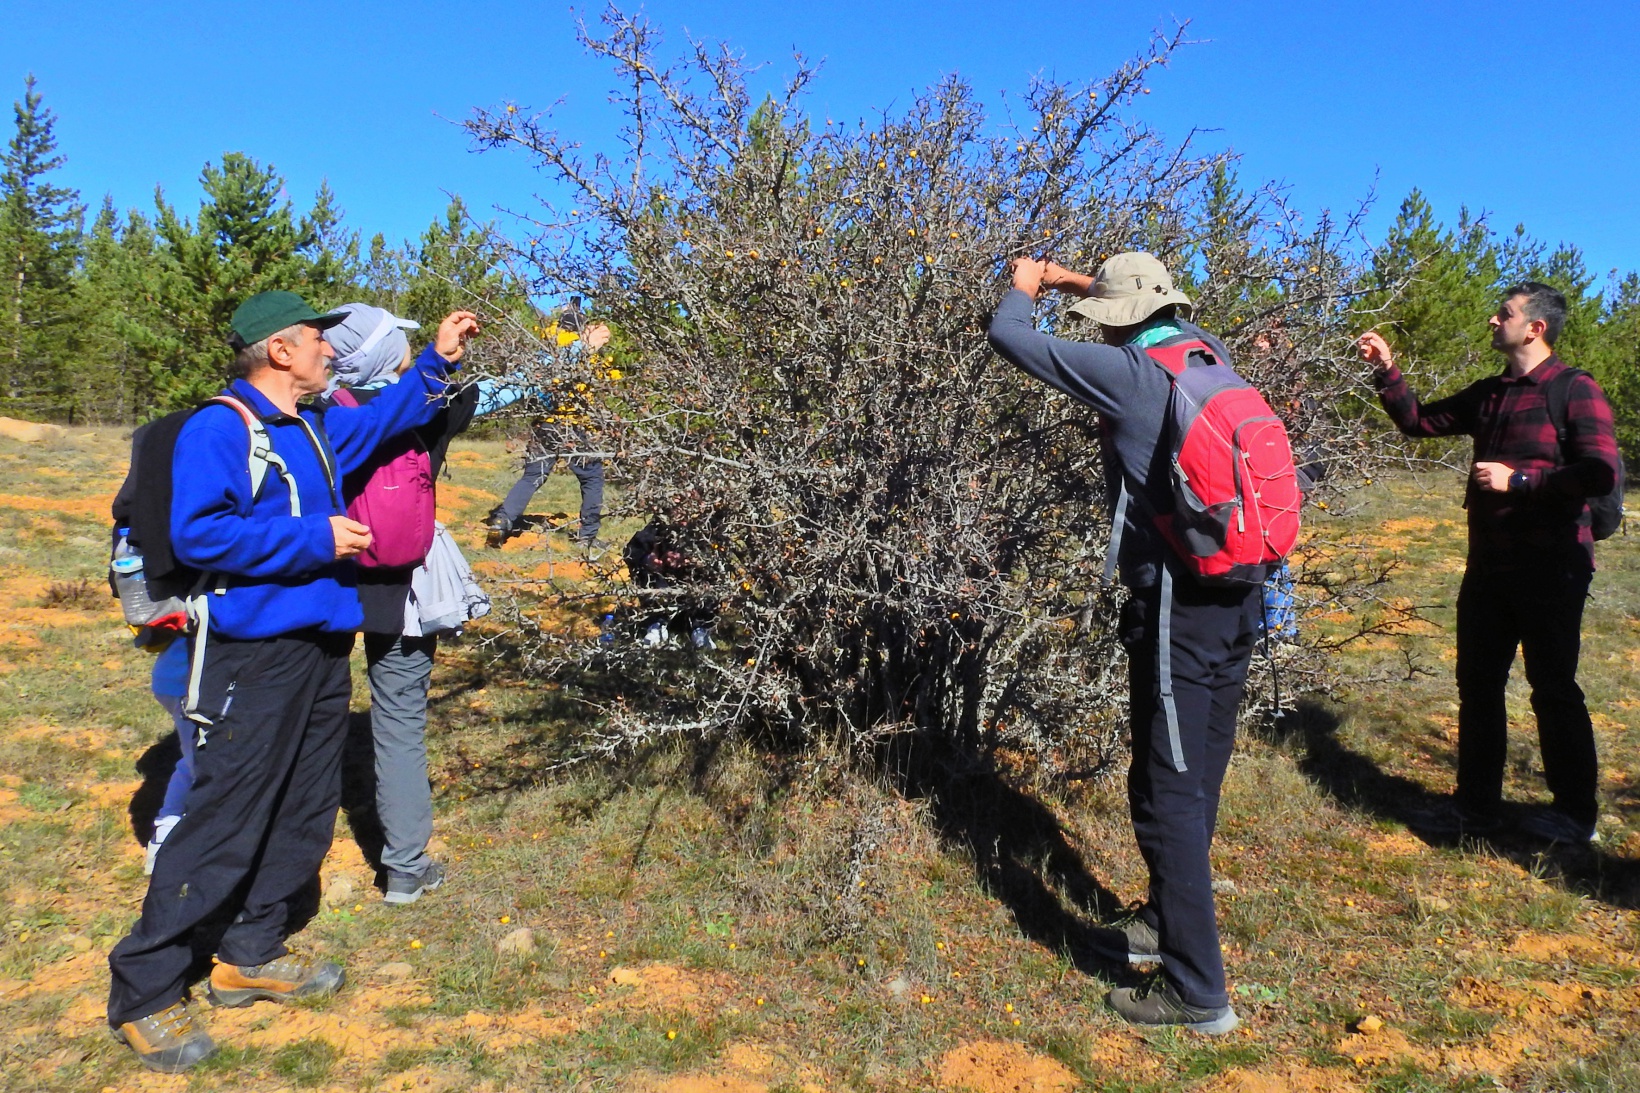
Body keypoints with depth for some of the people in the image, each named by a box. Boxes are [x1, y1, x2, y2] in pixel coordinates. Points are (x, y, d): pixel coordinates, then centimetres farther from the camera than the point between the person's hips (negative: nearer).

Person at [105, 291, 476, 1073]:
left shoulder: (315, 430, 12)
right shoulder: (217, 430, -13)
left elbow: (383, 417, 30)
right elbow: (197, 533, -23)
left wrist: (436, 361, 22)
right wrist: (312, 538, -20)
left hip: (321, 647, 9)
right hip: (257, 651, -9)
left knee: (303, 814, 14)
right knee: (224, 823, -4)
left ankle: (251, 956, 29)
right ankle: (144, 992, 12)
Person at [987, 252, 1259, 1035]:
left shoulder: (1128, 373, -14)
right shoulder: (1210, 353, 7)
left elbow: (1008, 337, -6)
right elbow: (1164, 314, 30)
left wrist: (1025, 288, 16)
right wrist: (1074, 280, 32)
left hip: (1177, 609, -8)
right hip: (1238, 597, 8)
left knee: (1169, 791, 0)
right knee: (1198, 778, 19)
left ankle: (1198, 991, 9)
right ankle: (1171, 921, 38)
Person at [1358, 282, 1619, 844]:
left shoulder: (1575, 391, -9)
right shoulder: (1488, 394, 13)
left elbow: (1601, 473, -18)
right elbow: (1420, 420, 19)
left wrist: (1517, 479, -19)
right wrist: (1387, 371, 9)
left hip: (1550, 567, -7)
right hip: (1489, 563, 7)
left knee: (1553, 687, 3)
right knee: (1477, 683, 11)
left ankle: (1575, 813, 20)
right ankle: (1476, 804, 22)